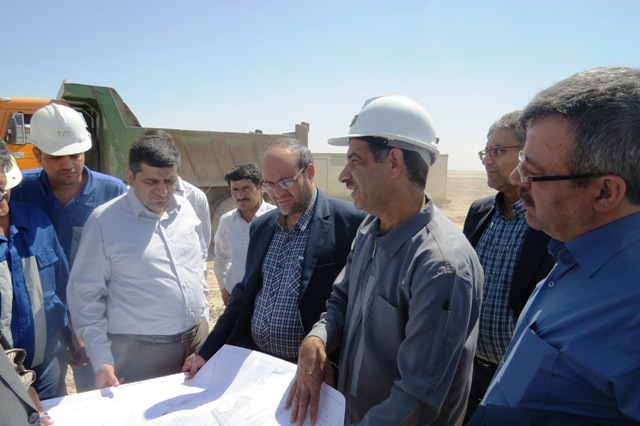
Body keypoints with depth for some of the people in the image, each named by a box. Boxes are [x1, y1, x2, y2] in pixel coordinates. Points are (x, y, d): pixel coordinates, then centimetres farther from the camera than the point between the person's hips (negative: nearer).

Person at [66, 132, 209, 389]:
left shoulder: (186, 209, 3)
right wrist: (101, 359, -13)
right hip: (138, 350, -5)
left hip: (197, 339, 5)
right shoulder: (104, 221, -12)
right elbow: (86, 292, -10)